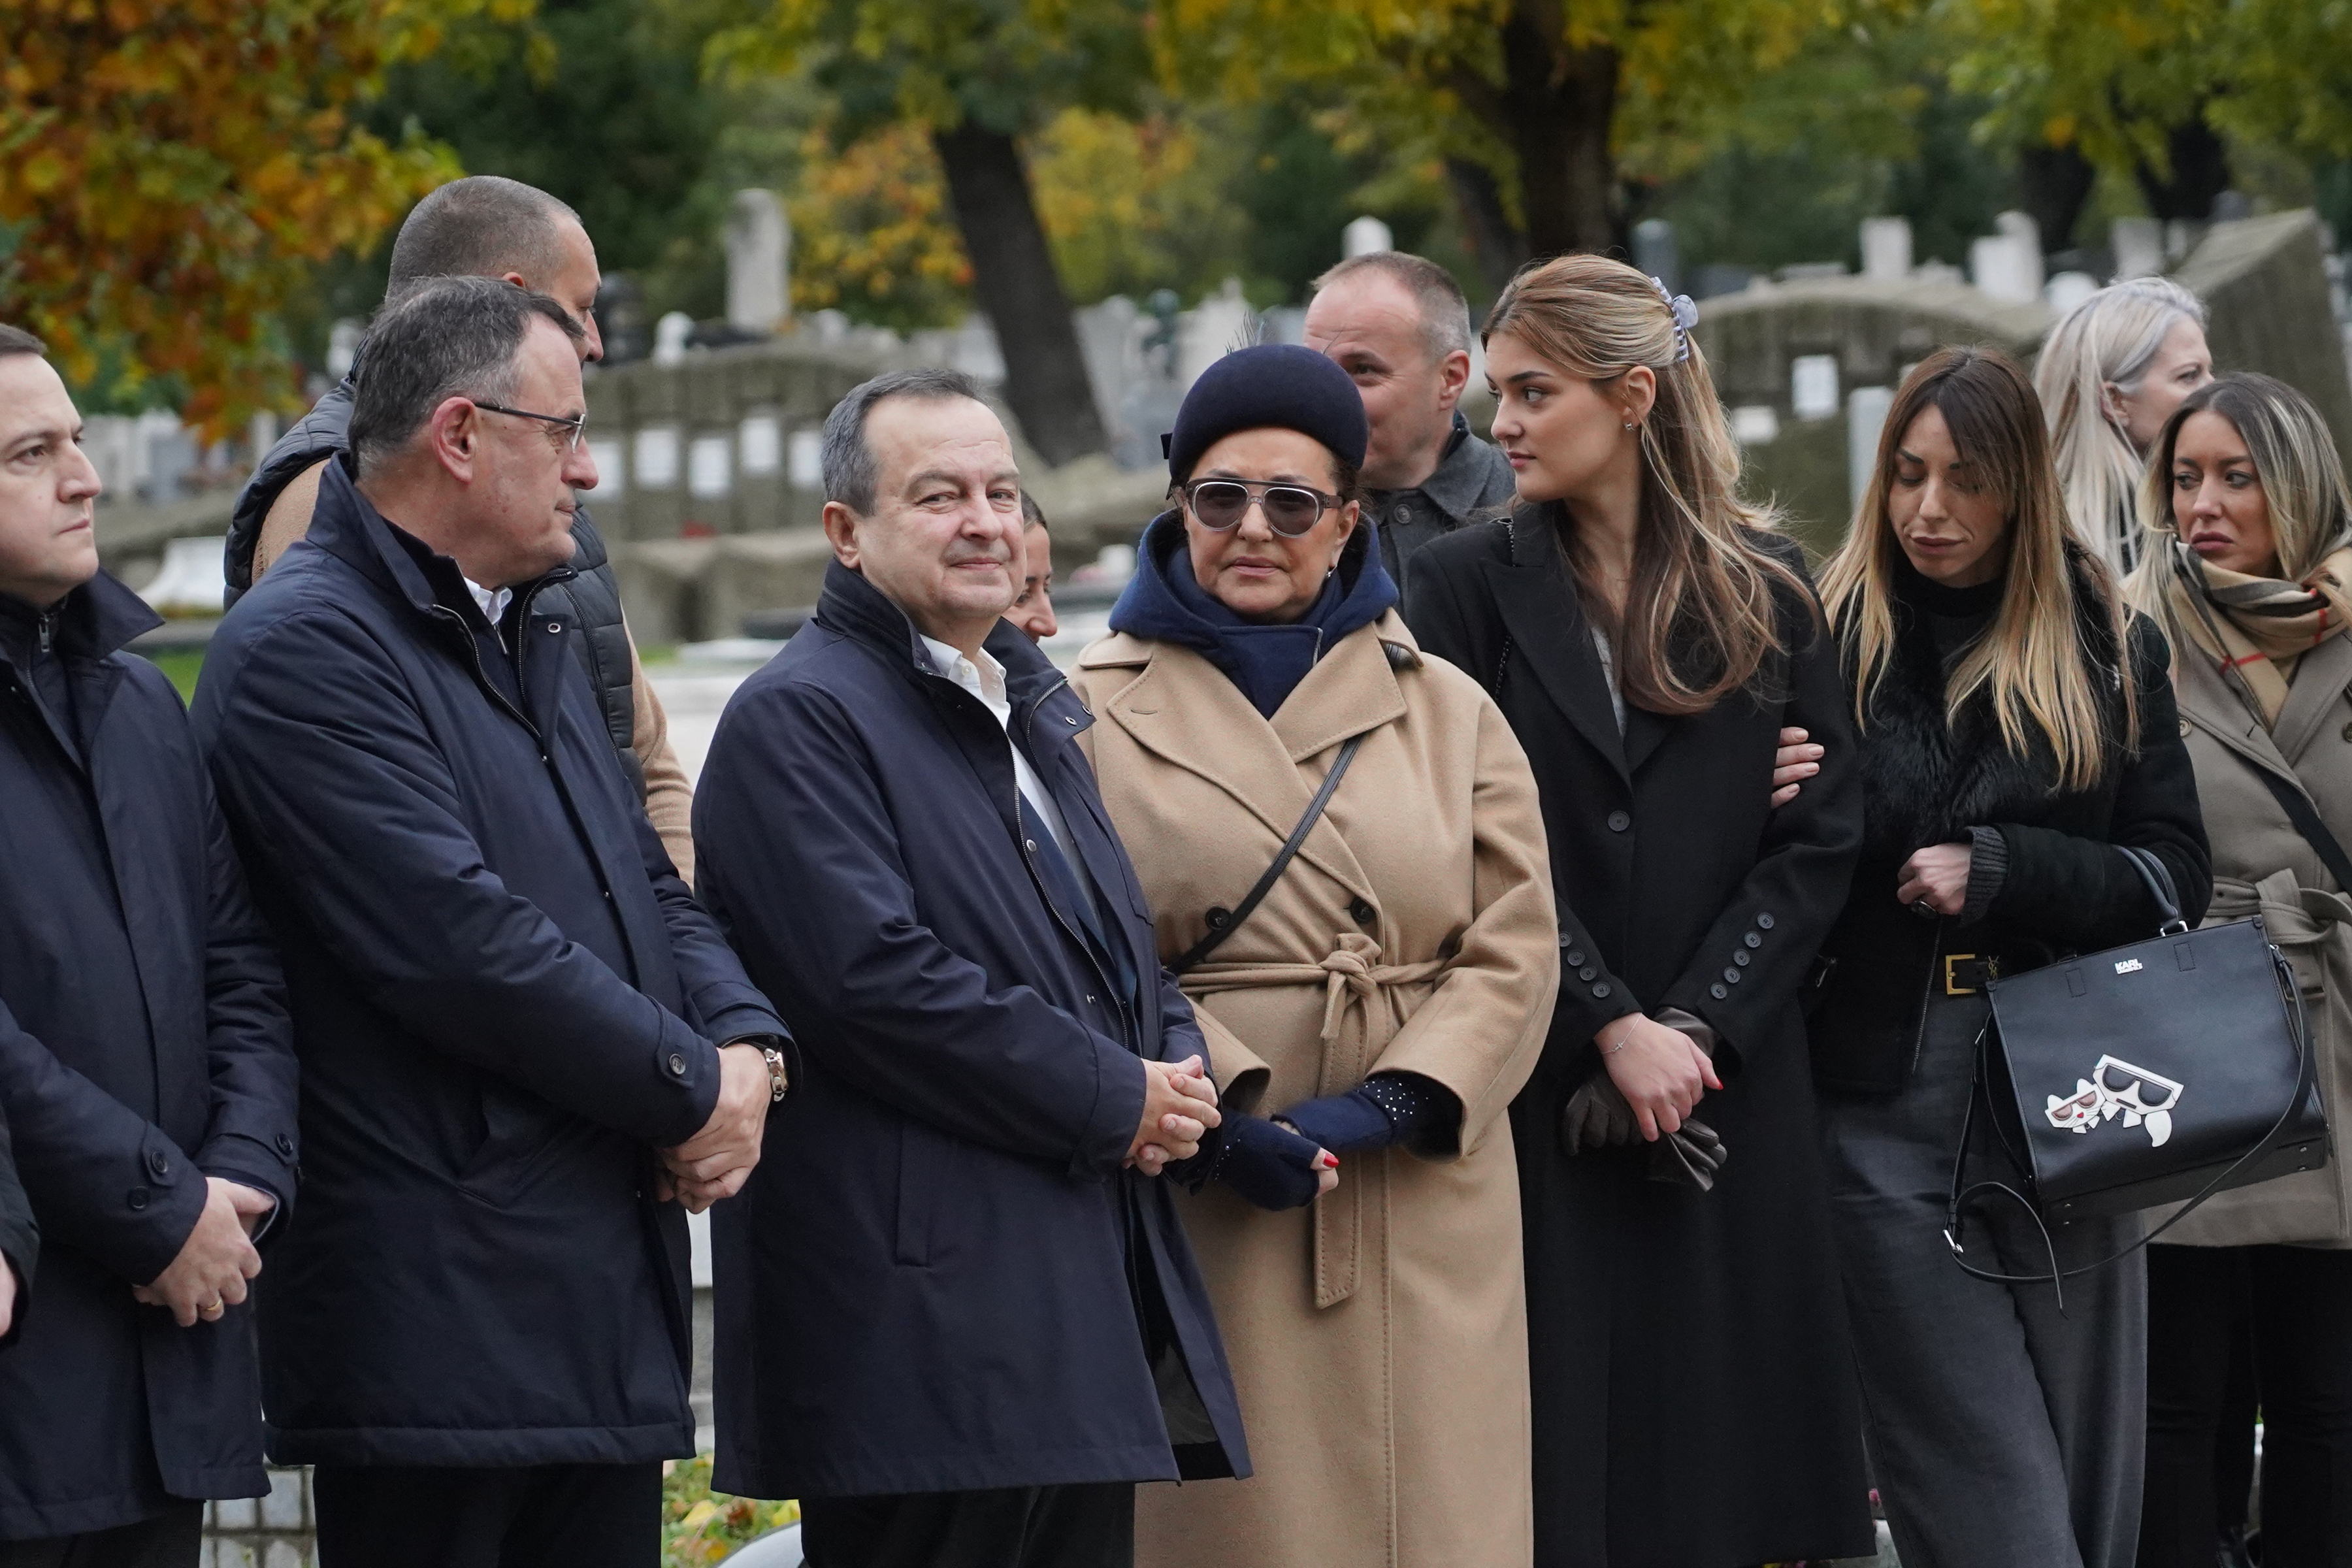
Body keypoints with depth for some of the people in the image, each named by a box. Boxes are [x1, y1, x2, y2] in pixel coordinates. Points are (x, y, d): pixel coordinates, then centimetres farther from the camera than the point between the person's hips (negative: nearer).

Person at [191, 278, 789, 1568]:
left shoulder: (531, 638, 21)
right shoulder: (305, 650, -12)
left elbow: (650, 889, 22)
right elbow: (459, 941, -20)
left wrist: (748, 1046, 0)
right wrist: (692, 1088, -11)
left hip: (608, 1304, 9)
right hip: (442, 1311, -9)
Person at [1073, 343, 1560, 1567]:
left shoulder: (1449, 714, 13)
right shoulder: (1096, 712, 6)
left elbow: (1513, 954, 5)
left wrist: (1384, 1106, -11)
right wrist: (1214, 1112, -16)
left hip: (1424, 1214, 2)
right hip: (1205, 1212, -2)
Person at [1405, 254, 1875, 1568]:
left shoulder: (1767, 588, 7)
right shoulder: (1470, 587, 3)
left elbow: (1820, 839, 2)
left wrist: (1695, 1027, -9)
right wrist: (1612, 1030, -13)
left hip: (1730, 1090, 1)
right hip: (1540, 1100, -1)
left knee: (1729, 1455, 1)